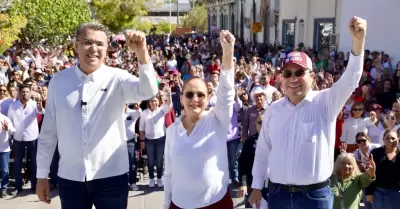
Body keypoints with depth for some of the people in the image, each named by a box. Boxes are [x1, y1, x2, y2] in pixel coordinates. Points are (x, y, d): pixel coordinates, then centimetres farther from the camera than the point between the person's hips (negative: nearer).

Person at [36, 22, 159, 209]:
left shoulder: (117, 78, -6)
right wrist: (42, 174, 8)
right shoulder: (59, 81, 0)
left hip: (111, 177, -2)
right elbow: (48, 131, 4)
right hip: (70, 178, 2)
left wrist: (142, 53, -41)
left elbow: (148, 91, -26)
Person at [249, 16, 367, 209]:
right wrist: (257, 186, 10)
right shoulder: (273, 109, 3)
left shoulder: (325, 103, -6)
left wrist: (358, 41, -38)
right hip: (277, 192, 3)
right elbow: (263, 150, 10)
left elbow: (350, 81, -23)